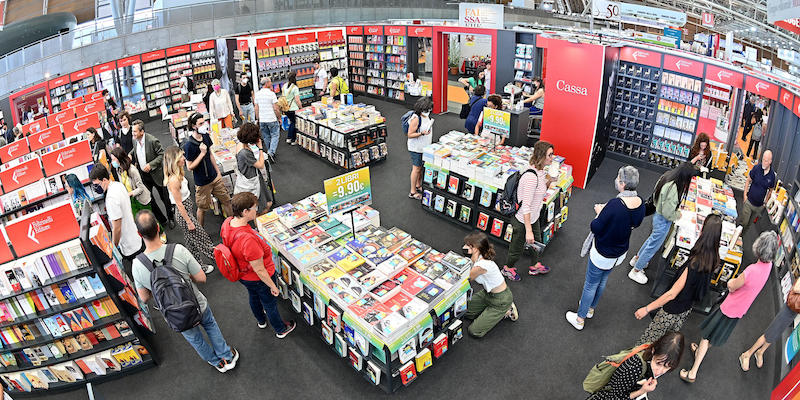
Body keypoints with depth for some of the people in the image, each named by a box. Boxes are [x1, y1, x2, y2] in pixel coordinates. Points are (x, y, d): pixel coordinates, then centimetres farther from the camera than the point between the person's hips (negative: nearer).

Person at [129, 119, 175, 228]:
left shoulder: (152, 141, -22)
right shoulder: (134, 140, -2)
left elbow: (162, 154, -17)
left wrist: (151, 164, -25)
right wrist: (130, 154, -1)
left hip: (155, 173, -6)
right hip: (143, 175, 6)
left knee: (164, 197, 9)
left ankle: (171, 217, 30)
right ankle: (162, 220, 25)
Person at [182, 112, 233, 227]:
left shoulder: (205, 136, -3)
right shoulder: (188, 144, -23)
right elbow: (190, 167, -19)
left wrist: (218, 171, 12)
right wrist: (202, 153, -26)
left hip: (214, 177, 6)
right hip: (202, 183, -6)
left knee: (226, 200, 12)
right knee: (202, 207, 11)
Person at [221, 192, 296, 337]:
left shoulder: (227, 223, -19)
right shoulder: (248, 239, -44)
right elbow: (259, 270, -32)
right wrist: (273, 286, -17)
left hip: (242, 275, 8)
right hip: (259, 279, -8)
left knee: (253, 296, 35)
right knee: (270, 303, 20)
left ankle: (261, 321, 64)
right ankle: (281, 330, 48)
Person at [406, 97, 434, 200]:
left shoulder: (427, 116, 6)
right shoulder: (416, 118, -22)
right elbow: (410, 135, -22)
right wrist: (422, 133, -31)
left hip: (424, 147, 8)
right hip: (416, 148, -8)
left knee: (421, 167, 18)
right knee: (416, 168, -3)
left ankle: (418, 185, 37)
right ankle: (412, 192, 6)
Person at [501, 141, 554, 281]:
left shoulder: (541, 171, -3)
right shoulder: (531, 176, -33)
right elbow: (526, 206, -32)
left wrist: (548, 182, 2)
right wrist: (528, 231, -31)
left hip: (533, 217, 9)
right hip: (522, 221, -9)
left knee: (536, 242, 29)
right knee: (518, 249, 14)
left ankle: (535, 266, 54)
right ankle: (508, 268, 42)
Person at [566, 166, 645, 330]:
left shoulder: (615, 205, -36)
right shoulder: (640, 203, -12)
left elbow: (595, 228, -26)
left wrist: (600, 212, -8)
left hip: (603, 254, -7)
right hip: (620, 253, 7)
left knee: (590, 285, 13)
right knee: (602, 281, 29)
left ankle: (580, 319, 31)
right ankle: (591, 308, 51)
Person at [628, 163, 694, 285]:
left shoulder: (667, 175, -8)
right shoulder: (673, 189, -35)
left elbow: (656, 194, 8)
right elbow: (668, 213, -28)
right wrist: (678, 215, -7)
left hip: (658, 214, 9)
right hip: (663, 221, -9)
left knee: (653, 239, 31)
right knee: (653, 246, 10)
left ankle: (637, 259, 52)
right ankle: (635, 271, 26)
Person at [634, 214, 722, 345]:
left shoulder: (695, 264, -34)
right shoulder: (713, 259, -13)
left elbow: (672, 294, -29)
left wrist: (647, 309, -21)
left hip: (672, 310, -7)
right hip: (687, 309, 7)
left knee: (645, 343, 10)